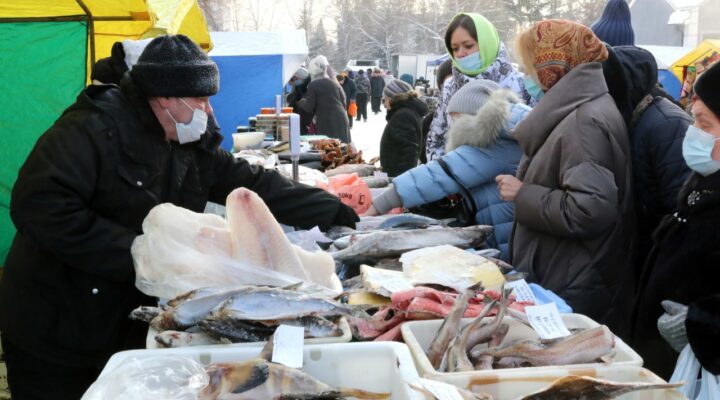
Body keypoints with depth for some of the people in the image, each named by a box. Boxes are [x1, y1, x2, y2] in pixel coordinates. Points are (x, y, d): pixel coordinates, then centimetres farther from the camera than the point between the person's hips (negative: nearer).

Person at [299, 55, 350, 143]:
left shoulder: (313, 85, -3)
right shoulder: (335, 83, 12)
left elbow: (309, 107, -2)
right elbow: (344, 102, 13)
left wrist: (301, 102, 17)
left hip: (326, 122, -5)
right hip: (341, 120, 5)